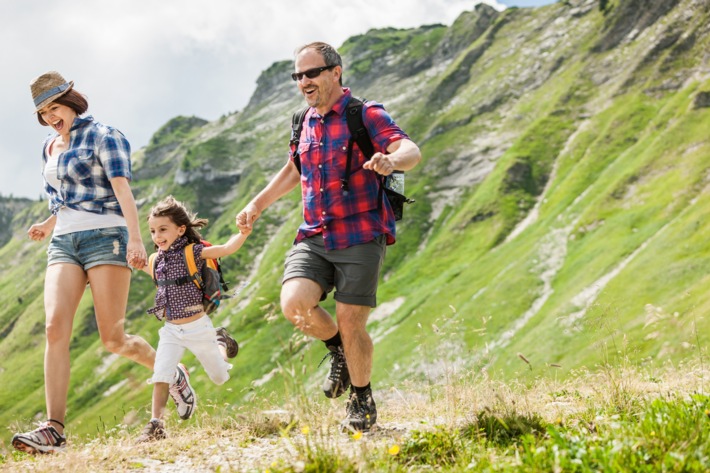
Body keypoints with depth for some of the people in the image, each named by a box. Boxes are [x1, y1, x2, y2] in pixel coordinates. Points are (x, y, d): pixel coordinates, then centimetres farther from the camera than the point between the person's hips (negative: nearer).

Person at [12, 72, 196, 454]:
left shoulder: (102, 136, -2)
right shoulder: (49, 148, 20)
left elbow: (122, 188, -15)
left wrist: (135, 237, -26)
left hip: (105, 236, -6)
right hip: (63, 244, 6)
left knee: (113, 339, -8)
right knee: (55, 329, -15)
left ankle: (170, 373, 23)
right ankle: (53, 429, -21)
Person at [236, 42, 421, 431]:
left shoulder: (365, 115, -5)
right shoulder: (305, 124, 14)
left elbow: (411, 152, -20)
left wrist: (390, 160, -43)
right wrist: (258, 204, 27)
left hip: (360, 238, -5)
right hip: (313, 238, 5)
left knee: (351, 324, -7)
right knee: (294, 304, -19)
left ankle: (362, 400, 19)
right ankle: (336, 347, 12)